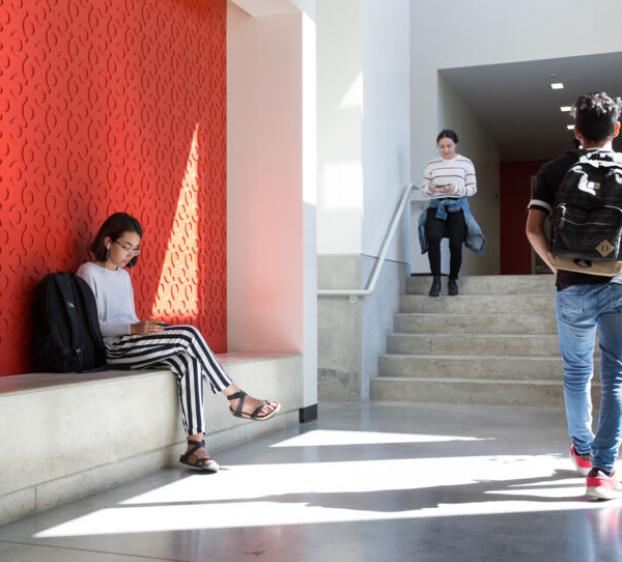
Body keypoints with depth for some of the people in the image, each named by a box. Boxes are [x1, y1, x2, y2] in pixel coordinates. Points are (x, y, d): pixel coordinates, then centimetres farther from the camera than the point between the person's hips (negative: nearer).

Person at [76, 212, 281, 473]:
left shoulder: (124, 276, 24)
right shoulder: (89, 272, -1)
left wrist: (147, 328, 3)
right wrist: (134, 329, -21)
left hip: (133, 345, 7)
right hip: (113, 349, -7)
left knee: (188, 362, -23)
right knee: (189, 334, -23)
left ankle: (196, 445, -28)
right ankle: (237, 399, -14)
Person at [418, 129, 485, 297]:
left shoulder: (465, 163, 7)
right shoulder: (431, 165, 11)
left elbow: (472, 189, 2)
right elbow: (425, 190, 13)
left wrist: (455, 188, -15)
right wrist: (430, 188, -11)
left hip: (457, 206, -1)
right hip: (436, 206, 1)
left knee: (455, 244, -7)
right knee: (433, 238, -22)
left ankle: (453, 280, 13)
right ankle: (436, 279, -11)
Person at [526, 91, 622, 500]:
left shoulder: (555, 170, 4)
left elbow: (534, 228, -5)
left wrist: (557, 266, 6)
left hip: (575, 286, 1)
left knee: (577, 372, 18)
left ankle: (583, 450, 34)